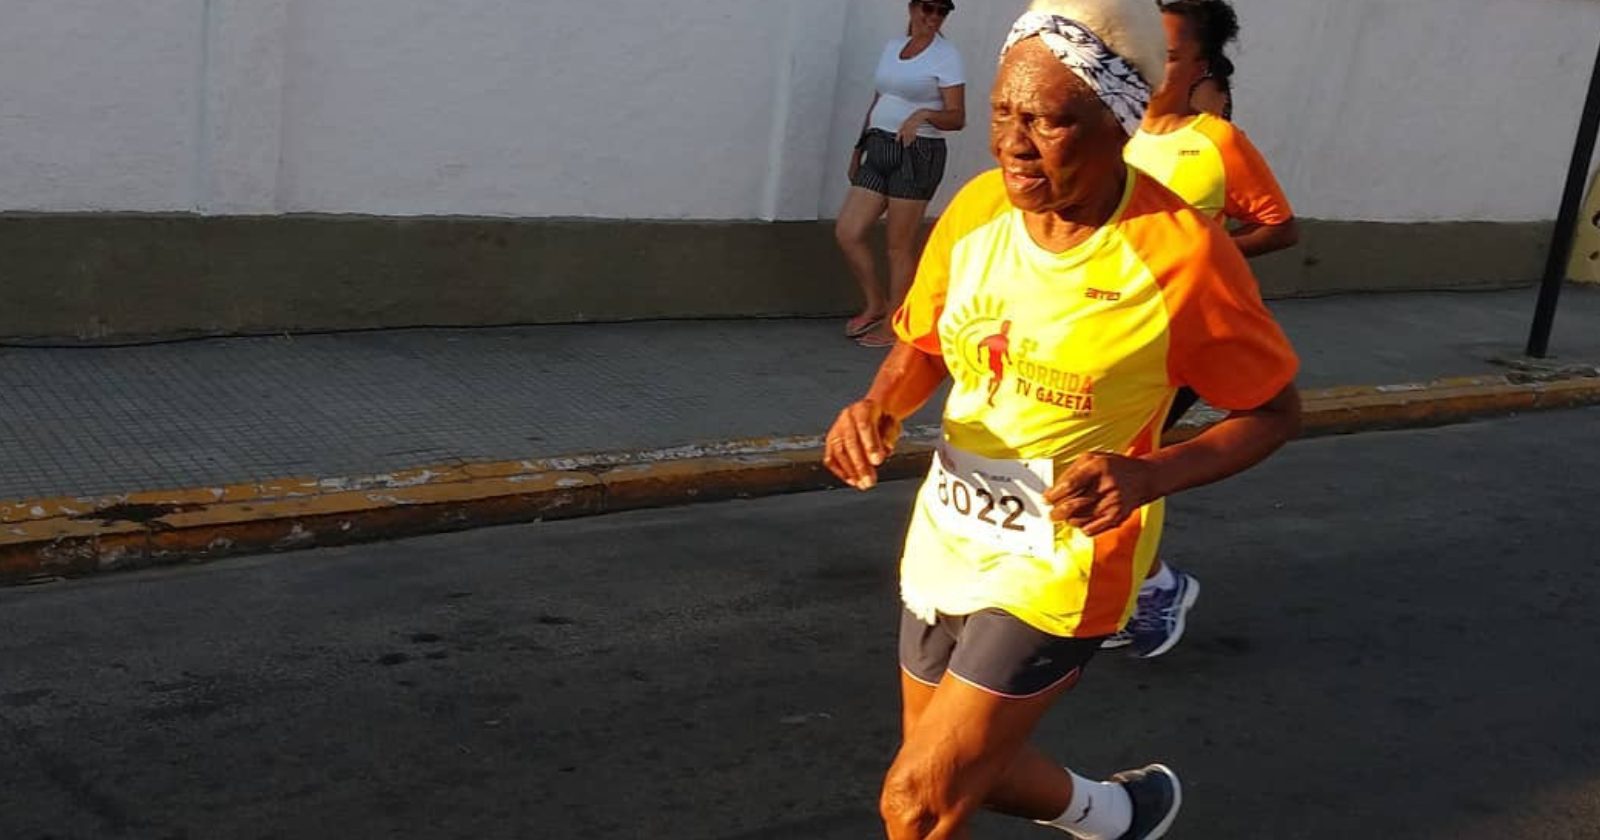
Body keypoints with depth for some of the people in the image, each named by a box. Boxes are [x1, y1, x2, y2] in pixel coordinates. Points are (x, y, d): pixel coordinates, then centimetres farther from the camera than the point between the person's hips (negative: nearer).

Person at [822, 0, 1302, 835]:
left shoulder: (1180, 255, -23)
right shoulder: (977, 207, -9)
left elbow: (1275, 409, -10)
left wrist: (1147, 475, -26)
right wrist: (878, 407, -15)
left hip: (1061, 570, -6)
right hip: (946, 541, 6)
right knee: (965, 765, 22)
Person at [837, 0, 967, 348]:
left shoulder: (946, 56, -5)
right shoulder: (892, 46, 14)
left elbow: (957, 118, -10)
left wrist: (924, 114, -29)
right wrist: (860, 146, 20)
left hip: (918, 154, -6)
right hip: (879, 150, 7)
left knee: (900, 245, -2)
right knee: (847, 232, 0)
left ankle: (894, 325, 10)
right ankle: (876, 304, 19)